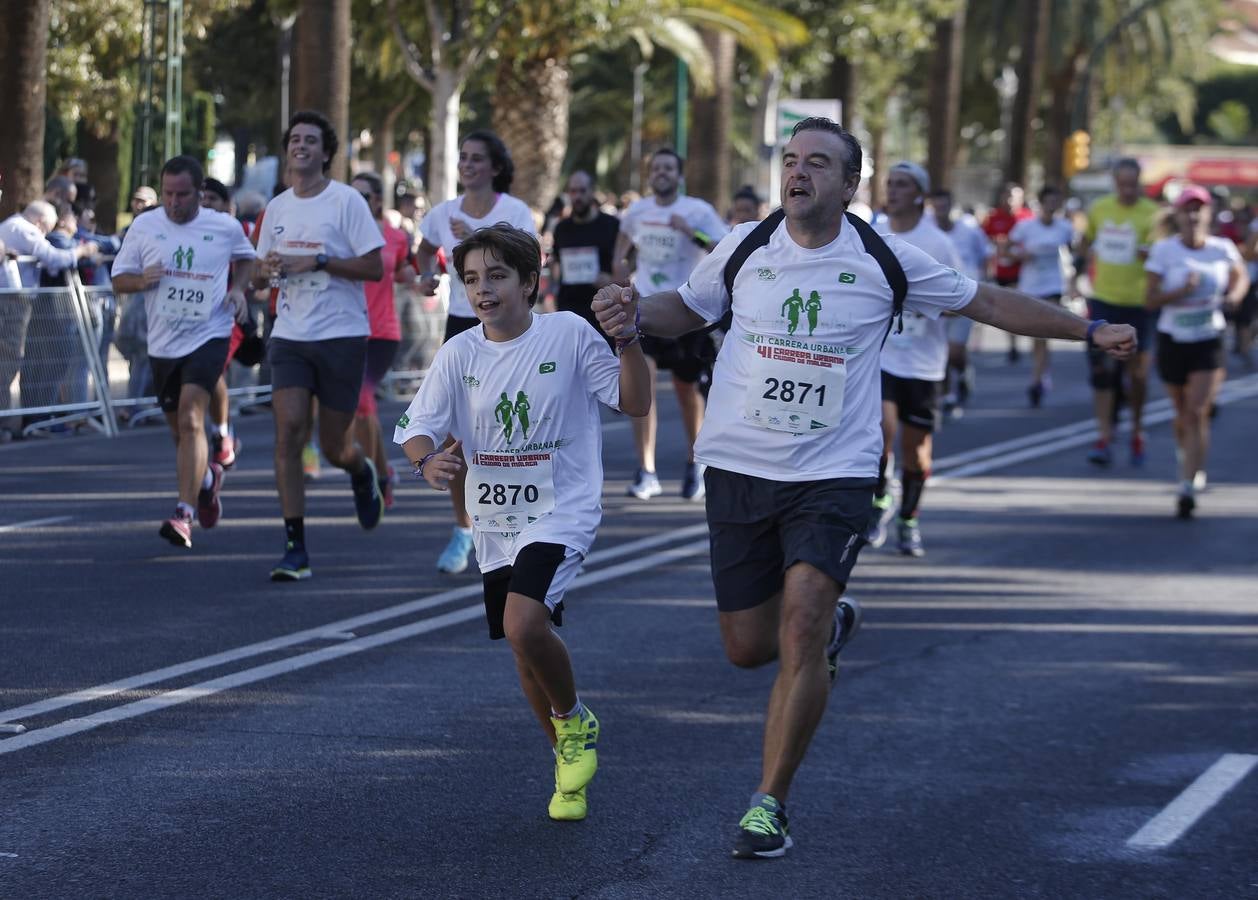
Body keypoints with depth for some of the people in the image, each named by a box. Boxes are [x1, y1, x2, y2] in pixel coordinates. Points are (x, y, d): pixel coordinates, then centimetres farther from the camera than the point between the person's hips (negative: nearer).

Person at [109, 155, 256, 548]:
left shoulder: (225, 227, 0)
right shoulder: (143, 227, 1)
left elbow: (246, 258, 20)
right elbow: (119, 279, 7)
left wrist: (238, 288, 1)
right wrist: (142, 280, -15)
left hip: (208, 336, -3)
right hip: (163, 343, 3)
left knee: (191, 420, -21)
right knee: (180, 431, 14)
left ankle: (184, 515, -26)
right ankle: (208, 478, 47)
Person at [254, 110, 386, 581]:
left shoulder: (347, 201, -6)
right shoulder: (277, 208, 10)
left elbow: (374, 268, -10)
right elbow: (261, 273, 20)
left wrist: (318, 262, -18)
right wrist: (267, 270, -4)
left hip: (341, 335, -4)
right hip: (290, 336, 4)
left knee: (335, 448, 4)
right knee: (288, 429, -13)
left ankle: (362, 472, 44)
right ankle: (295, 551, -10)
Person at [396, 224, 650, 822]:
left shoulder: (568, 334, -9)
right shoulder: (459, 354, -2)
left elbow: (634, 403, -5)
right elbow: (417, 429, -2)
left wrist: (627, 341, -21)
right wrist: (427, 461, -25)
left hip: (561, 510, -5)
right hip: (495, 521, 5)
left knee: (524, 625, -26)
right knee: (526, 652, 12)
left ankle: (575, 719, 2)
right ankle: (570, 760, 34)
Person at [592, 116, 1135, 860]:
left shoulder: (885, 261, -4)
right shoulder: (746, 249, 0)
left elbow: (988, 302, 9)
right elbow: (685, 309, 17)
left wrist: (1090, 331, 8)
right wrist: (634, 314, -5)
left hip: (834, 473, -2)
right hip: (740, 468, 3)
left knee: (800, 632, -18)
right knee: (748, 646, 5)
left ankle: (771, 805, -6)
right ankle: (835, 621, 41)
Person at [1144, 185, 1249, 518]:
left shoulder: (1223, 249, -4)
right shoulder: (1164, 250, -9)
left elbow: (1241, 276, 17)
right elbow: (1150, 300, -11)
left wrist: (1234, 295, -4)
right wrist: (1182, 291, -26)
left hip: (1209, 342, -1)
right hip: (1172, 340, 1)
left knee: (1198, 413, -14)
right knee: (1182, 412, 15)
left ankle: (1188, 488, -16)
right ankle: (1188, 461, 45)